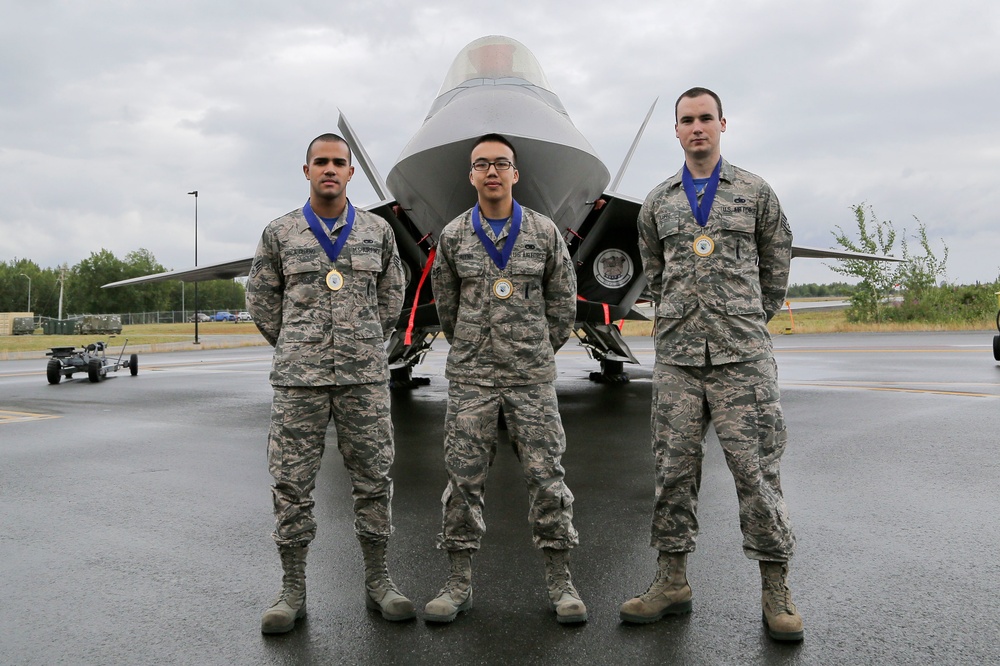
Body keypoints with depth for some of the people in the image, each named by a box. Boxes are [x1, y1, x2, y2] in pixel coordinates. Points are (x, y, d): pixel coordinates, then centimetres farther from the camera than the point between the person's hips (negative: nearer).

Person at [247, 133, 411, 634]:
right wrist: (295, 348, 10)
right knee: (292, 482, 3)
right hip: (298, 378, 0)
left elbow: (392, 296, 17)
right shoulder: (279, 234, 6)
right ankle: (292, 589, 17)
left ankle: (377, 581, 19)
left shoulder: (378, 231, 7)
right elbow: (261, 299, 14)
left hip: (366, 376, 1)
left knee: (373, 477, 5)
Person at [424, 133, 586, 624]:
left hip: (532, 376, 0)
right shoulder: (453, 237, 4)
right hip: (470, 377, 1)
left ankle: (560, 583, 14)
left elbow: (563, 302, 11)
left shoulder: (544, 232, 3)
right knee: (464, 478, 4)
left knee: (546, 476, 2)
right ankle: (459, 583, 17)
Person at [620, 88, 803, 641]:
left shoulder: (755, 192, 7)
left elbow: (776, 264, 16)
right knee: (674, 466, 5)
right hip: (676, 354, 2)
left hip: (742, 353, -2)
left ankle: (775, 589, 11)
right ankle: (672, 580, 16)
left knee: (755, 466, -1)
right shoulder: (657, 202, 12)